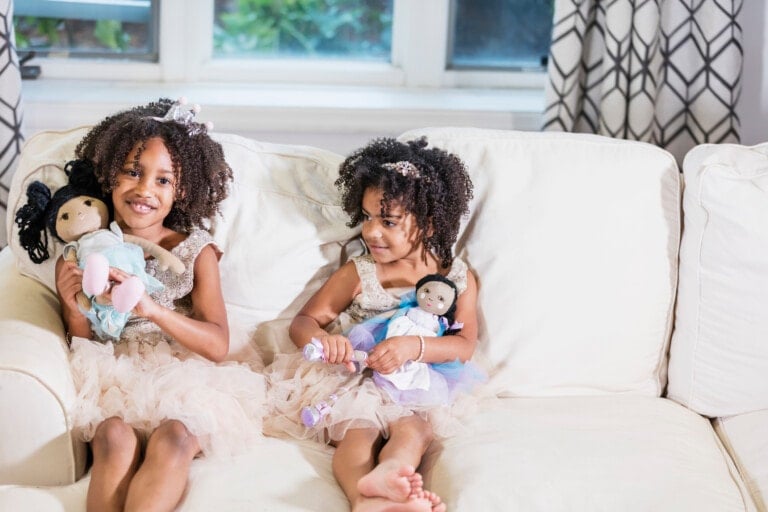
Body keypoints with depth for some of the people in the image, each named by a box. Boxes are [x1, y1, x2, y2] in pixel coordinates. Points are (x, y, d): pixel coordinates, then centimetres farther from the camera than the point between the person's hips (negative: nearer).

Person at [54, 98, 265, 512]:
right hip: (112, 384, 1)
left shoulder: (196, 251, 5)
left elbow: (218, 346, -5)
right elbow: (82, 345, 12)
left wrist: (152, 308, -20)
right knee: (115, 437, -33)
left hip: (183, 384, 0)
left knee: (174, 436, -34)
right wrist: (75, 310, -11)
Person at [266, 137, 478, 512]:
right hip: (351, 382, 0)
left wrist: (414, 347, -23)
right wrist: (322, 338, -23)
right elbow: (302, 323, 5)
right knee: (358, 433, -31)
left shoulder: (458, 278, 5)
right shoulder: (357, 274, 4)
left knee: (413, 429, -33)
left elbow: (465, 345, -2)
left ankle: (386, 475, -65)